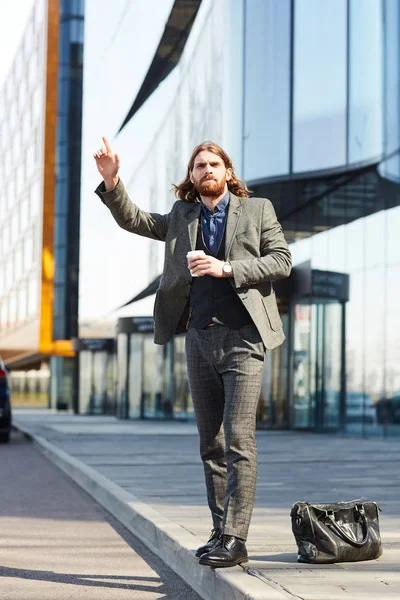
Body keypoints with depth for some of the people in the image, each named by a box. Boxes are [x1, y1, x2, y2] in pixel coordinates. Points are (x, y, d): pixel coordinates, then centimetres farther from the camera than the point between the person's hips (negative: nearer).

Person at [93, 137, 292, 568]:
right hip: (199, 339, 5)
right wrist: (111, 181, -6)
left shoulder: (257, 210, 6)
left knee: (238, 441, -11)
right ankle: (220, 533, 15)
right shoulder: (182, 217, 15)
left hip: (243, 338, -4)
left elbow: (281, 260, 0)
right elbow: (132, 220, 11)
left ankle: (235, 539, -10)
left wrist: (227, 269, -12)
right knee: (211, 445, 8)